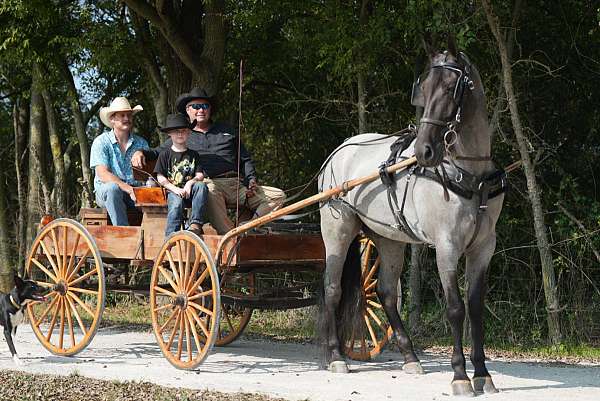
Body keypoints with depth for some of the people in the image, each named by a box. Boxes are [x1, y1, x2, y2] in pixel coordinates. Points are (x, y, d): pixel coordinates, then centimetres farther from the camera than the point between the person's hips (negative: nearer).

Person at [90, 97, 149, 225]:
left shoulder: (141, 143, 12)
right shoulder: (101, 142, 0)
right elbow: (103, 174, -12)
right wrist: (129, 189, -24)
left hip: (135, 192, 3)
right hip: (105, 193, -3)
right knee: (112, 188, -37)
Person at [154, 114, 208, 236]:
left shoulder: (193, 155, 16)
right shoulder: (165, 154, 8)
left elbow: (200, 175, 8)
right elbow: (160, 178, 1)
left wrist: (190, 183, -14)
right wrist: (176, 189, -13)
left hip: (189, 191, 3)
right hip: (172, 190, -2)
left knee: (201, 186, -29)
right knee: (176, 203, -35)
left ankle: (195, 224, -35)